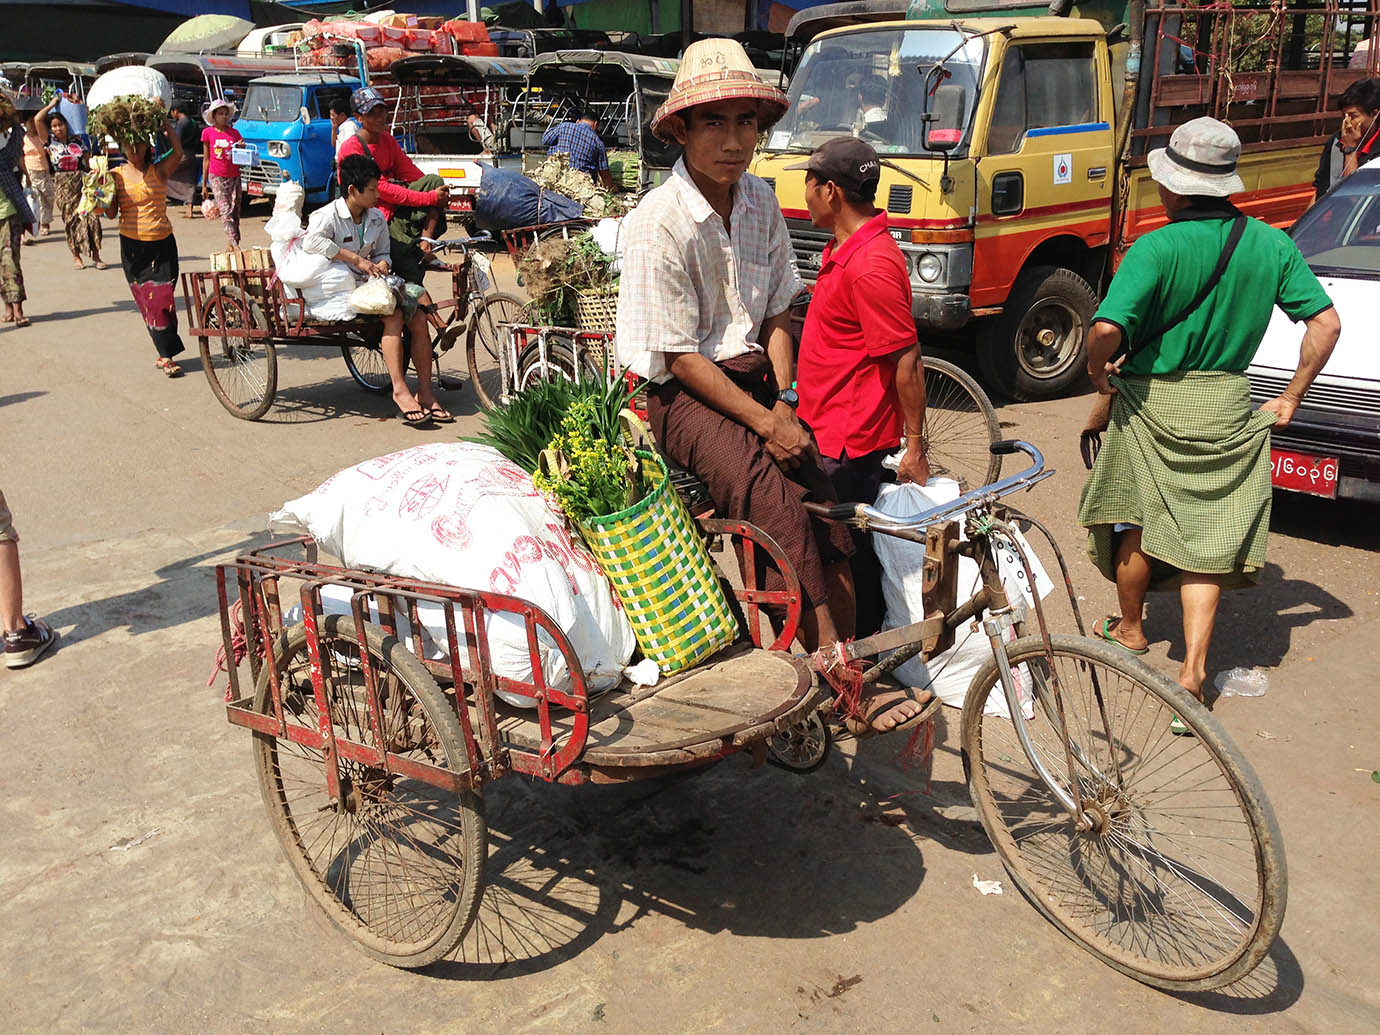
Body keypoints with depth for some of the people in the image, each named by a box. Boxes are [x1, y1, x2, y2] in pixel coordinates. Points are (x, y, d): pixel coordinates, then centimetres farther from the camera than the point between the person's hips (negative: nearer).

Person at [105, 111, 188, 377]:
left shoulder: (159, 171, 1)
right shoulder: (116, 175, 3)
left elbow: (178, 152, -19)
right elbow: (112, 213, -1)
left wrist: (164, 121, -20)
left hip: (162, 243, -1)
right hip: (132, 245, 1)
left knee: (163, 298, -2)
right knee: (147, 299, -2)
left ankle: (165, 354, 8)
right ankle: (167, 355, 2)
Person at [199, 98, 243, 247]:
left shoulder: (234, 133, 8)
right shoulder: (208, 132, 4)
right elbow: (206, 159, 8)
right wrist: (204, 185, 8)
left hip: (234, 177, 3)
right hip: (217, 177, -3)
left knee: (235, 211, 0)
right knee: (225, 210, -14)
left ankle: (231, 245, 8)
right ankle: (234, 244, -20)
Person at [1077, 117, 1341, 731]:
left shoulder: (1156, 249, -18)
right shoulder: (1270, 244, -1)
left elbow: (1107, 329, -29)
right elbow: (1325, 323, 1)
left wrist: (1098, 370, -8)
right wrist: (1292, 397, 9)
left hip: (1152, 403, -3)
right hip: (1227, 409, 4)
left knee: (1136, 521, 18)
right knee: (1206, 535, 9)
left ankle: (1129, 629, 37)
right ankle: (1192, 673, 4)